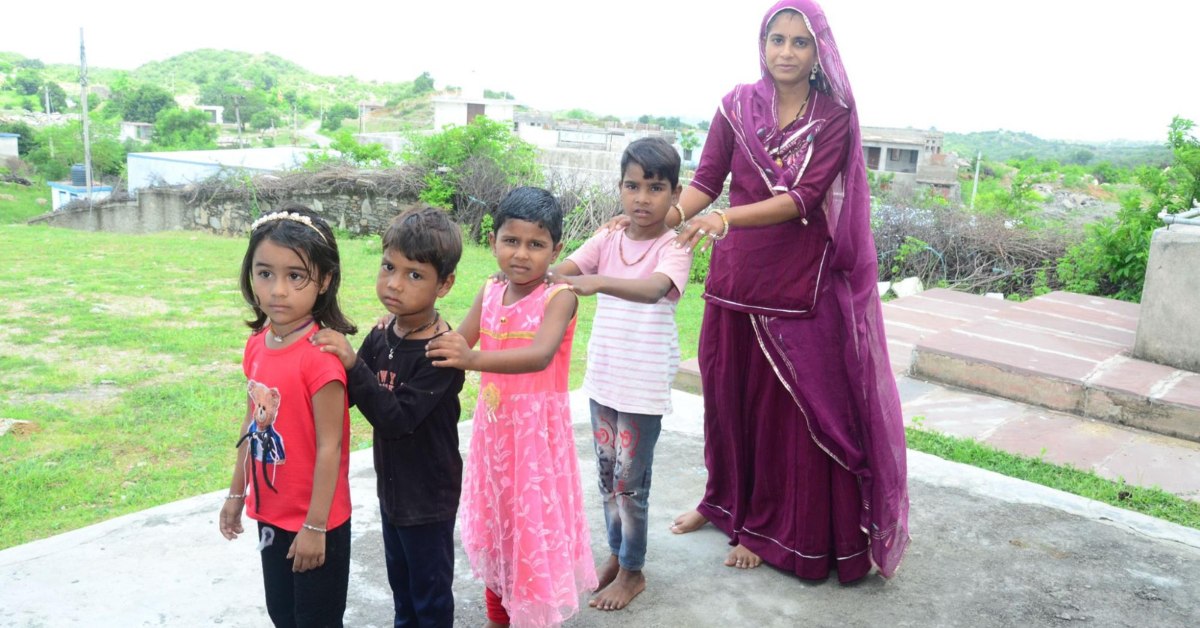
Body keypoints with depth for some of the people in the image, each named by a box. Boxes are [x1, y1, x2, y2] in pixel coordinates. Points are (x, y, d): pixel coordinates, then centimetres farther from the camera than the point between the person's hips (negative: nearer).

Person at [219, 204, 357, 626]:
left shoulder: (321, 353, -24)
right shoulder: (257, 344, -1)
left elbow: (329, 445, -21)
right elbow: (252, 425, 10)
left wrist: (315, 525, -18)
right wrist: (237, 493, 16)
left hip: (316, 520, -7)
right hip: (271, 513, 7)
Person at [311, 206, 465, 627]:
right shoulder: (382, 336, -4)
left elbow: (396, 419, -30)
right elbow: (346, 395, 1)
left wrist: (353, 364, -38)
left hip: (429, 496, -7)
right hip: (391, 485, 7)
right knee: (400, 582, 27)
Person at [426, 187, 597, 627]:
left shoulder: (559, 297, -17)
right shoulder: (490, 293, 1)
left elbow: (540, 356, -34)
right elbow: (460, 344, 1)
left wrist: (472, 359, -49)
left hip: (537, 432, -6)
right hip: (492, 429, 6)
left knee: (535, 527, 3)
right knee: (494, 523, 19)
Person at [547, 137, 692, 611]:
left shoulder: (673, 247, -14)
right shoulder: (608, 239, 1)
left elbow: (653, 288, -35)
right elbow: (562, 269, -12)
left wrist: (598, 282, -52)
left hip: (645, 385, -5)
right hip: (603, 376, 5)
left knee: (631, 482, 6)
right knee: (607, 474, 18)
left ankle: (632, 572, 26)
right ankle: (616, 554, 38)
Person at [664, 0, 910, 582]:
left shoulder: (834, 115, -5)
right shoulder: (737, 106, 2)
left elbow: (804, 198, -16)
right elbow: (704, 181, -3)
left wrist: (726, 218, -30)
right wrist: (660, 221, -22)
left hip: (802, 285, -3)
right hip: (735, 278, 3)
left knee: (788, 406, 5)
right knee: (726, 395, 13)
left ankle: (766, 528, 23)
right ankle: (724, 500, 36)